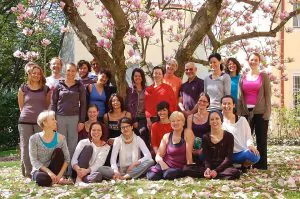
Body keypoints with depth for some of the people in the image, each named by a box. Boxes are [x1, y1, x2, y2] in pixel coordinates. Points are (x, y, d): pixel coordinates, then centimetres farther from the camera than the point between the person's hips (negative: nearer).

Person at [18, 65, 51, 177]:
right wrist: (27, 114, 6)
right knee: (26, 147, 1)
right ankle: (28, 173, 9)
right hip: (25, 122, -1)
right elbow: (21, 106, 9)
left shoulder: (46, 89, 9)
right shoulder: (23, 88, 5)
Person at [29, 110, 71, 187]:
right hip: (40, 170, -3)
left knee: (58, 150, -24)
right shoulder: (34, 139, -9)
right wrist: (48, 171, -26)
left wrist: (60, 175, -21)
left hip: (54, 169, 3)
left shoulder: (60, 138, -5)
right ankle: (57, 180, -8)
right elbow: (34, 160, -13)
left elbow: (67, 159, -7)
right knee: (42, 179, -39)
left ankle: (57, 179, -14)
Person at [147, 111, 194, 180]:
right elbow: (158, 155, 4)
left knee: (168, 175, -35)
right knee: (151, 176, -23)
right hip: (165, 165, 4)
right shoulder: (166, 136, 8)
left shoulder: (187, 133, -4)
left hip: (179, 167, -4)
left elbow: (189, 153, -11)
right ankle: (164, 172, 6)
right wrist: (161, 162, -18)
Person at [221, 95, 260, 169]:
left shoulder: (242, 120, 14)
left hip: (242, 153, 2)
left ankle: (244, 166, 3)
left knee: (255, 155, -30)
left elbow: (248, 135, 9)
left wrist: (250, 145, -11)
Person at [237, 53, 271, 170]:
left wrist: (267, 111, -8)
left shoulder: (264, 76, 5)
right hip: (246, 112, 2)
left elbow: (267, 95, 1)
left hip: (260, 112, -2)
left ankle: (261, 164, 7)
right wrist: (239, 112, 3)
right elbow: (240, 96, 10)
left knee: (261, 139, 2)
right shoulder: (243, 78, 11)